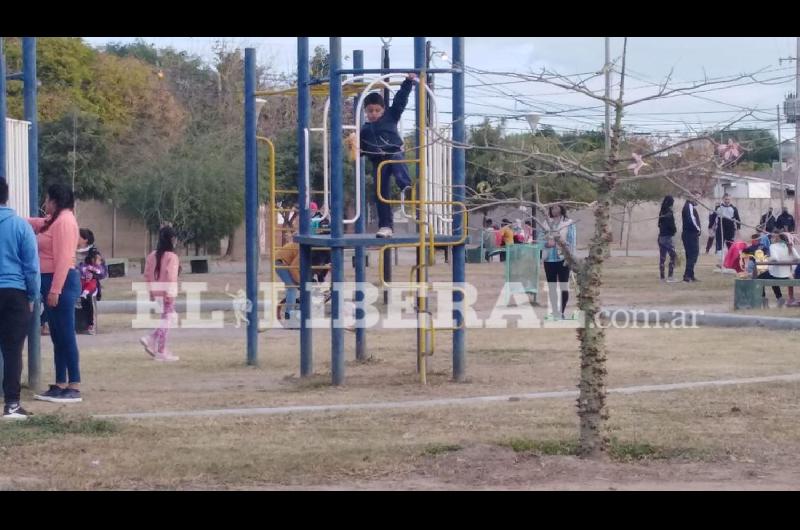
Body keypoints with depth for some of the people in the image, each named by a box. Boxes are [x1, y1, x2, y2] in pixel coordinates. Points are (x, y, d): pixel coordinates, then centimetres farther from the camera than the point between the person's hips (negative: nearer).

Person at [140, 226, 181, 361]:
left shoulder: (152, 255, 9)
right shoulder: (171, 256, -13)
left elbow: (147, 274, 12)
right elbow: (171, 276, -21)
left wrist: (151, 291, 19)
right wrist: (170, 294, -21)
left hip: (156, 292, 8)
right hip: (166, 293, -8)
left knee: (168, 318, 20)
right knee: (166, 319, 0)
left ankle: (150, 340, 9)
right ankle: (161, 352, 3)